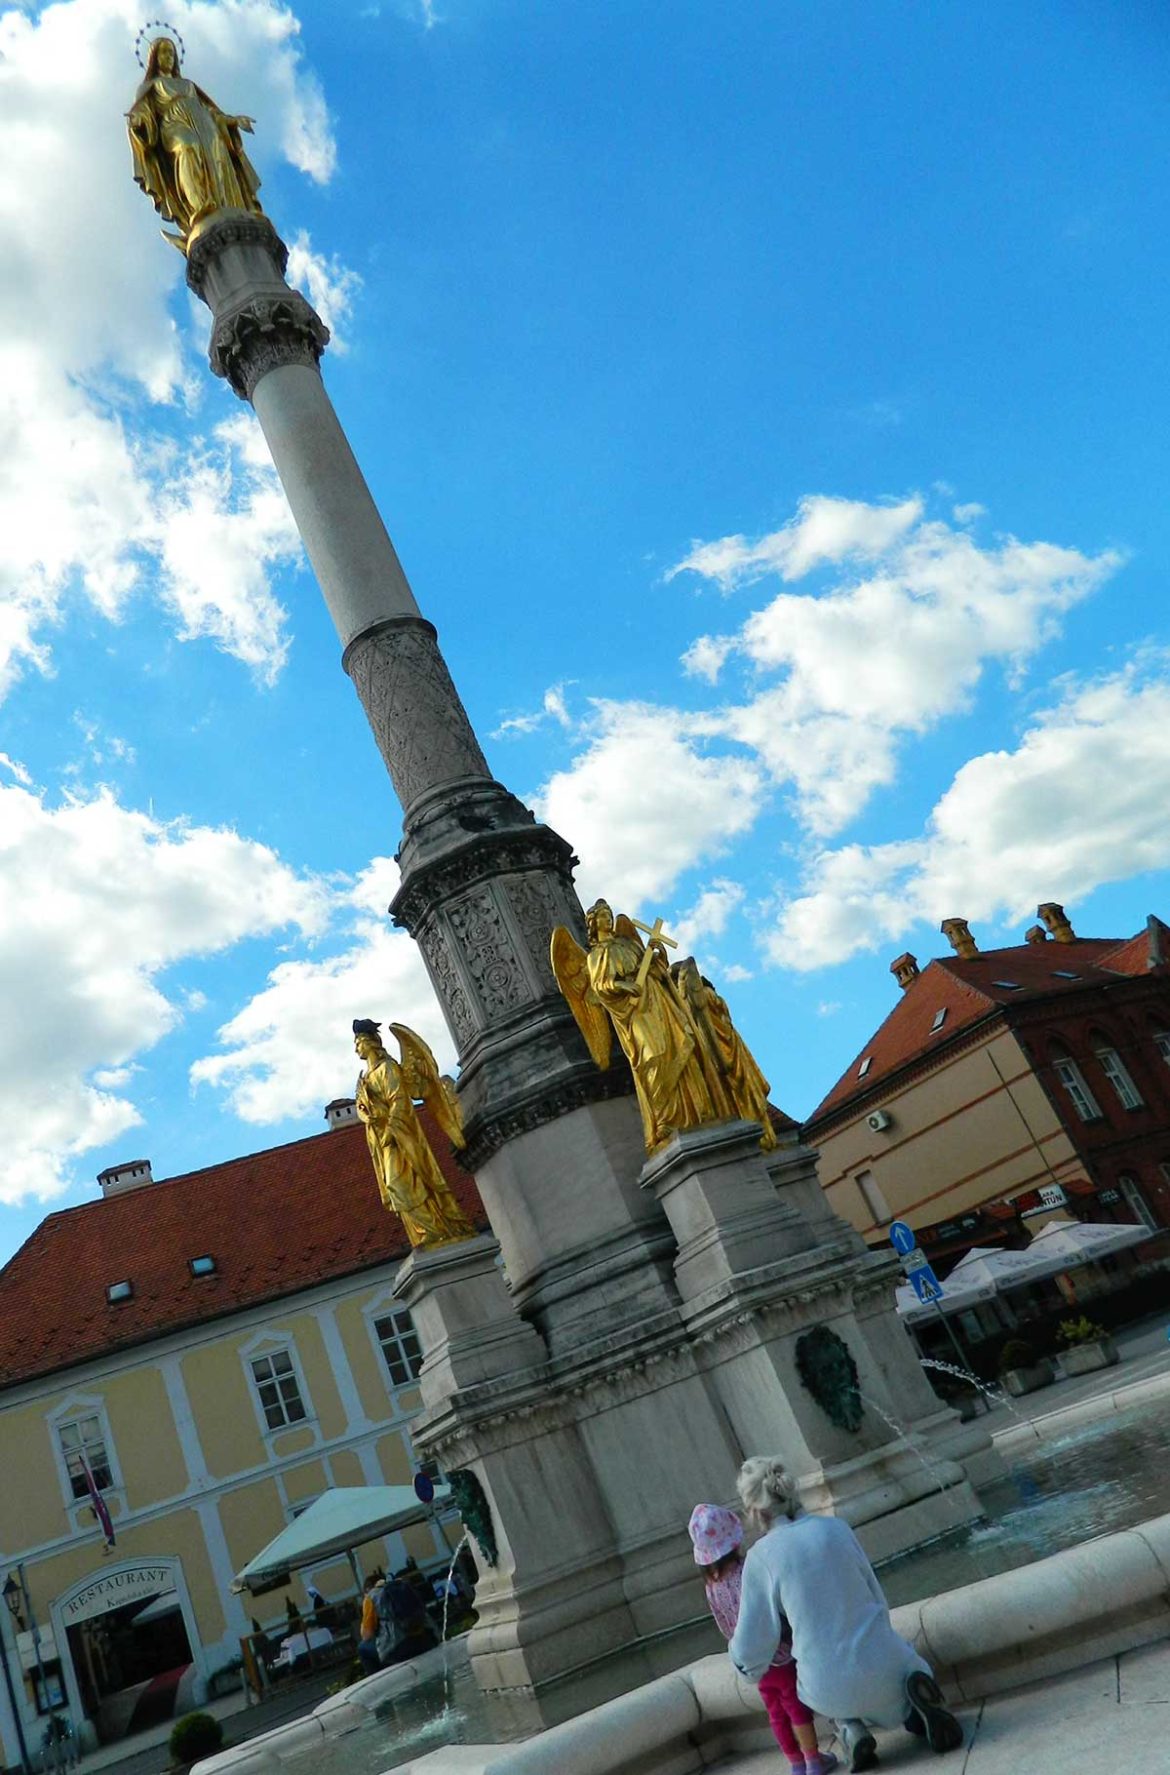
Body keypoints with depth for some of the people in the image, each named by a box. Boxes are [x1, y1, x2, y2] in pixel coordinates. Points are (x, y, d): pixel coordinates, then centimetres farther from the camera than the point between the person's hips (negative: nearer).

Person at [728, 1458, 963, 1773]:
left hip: (831, 1687, 0)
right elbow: (876, 1598, 10)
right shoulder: (836, 1527, -2)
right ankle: (917, 1696, 1)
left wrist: (747, 1665, 19)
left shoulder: (761, 1557, -11)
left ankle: (852, 1731, 8)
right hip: (880, 1662, 0)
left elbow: (750, 1648, -5)